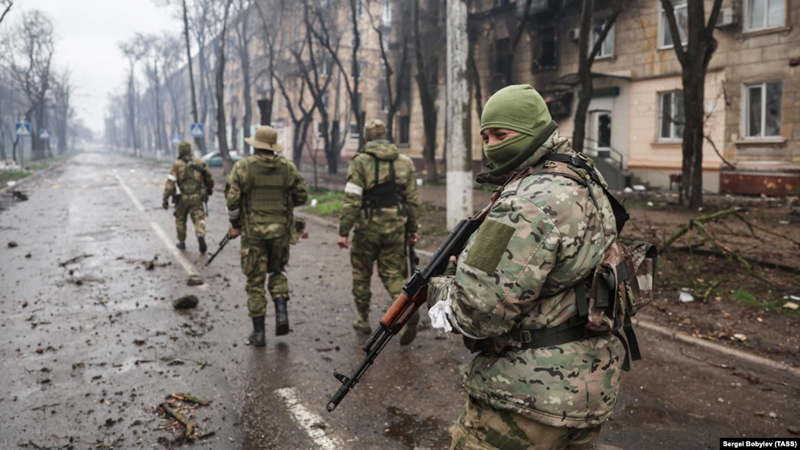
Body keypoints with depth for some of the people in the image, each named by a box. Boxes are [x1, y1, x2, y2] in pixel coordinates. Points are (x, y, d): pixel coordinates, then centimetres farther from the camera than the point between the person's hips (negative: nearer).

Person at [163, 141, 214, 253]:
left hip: (182, 198, -1)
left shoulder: (177, 165, -6)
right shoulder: (200, 162, 3)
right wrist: (210, 190, 28)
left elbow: (170, 183, -12)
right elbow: (210, 178, 10)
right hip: (197, 197, 1)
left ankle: (181, 242, 25)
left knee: (180, 219, 17)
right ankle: (201, 235, -28)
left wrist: (165, 199, -10)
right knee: (199, 218, -1)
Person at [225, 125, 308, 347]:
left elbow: (232, 198, -10)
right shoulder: (288, 166, 0)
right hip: (280, 229, 2)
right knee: (277, 271, 23)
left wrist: (235, 225, 4)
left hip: (253, 230, -2)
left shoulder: (243, 166, -6)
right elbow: (301, 195, 3)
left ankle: (258, 332, 10)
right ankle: (281, 312, 2)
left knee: (255, 281, 7)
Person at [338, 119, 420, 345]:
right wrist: (412, 229, 15)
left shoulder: (361, 162, -7)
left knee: (361, 274, 15)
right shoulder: (404, 162, 6)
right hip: (395, 228, 3)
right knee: (393, 273, 10)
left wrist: (343, 231, -9)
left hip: (367, 228, -3)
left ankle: (363, 320, 24)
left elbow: (351, 201, -13)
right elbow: (412, 200, 7)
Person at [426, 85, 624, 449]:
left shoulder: (529, 203, -24)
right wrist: (465, 265, 6)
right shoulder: (584, 182, 8)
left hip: (532, 395, -9)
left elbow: (482, 308, -26)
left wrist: (440, 290, -7)